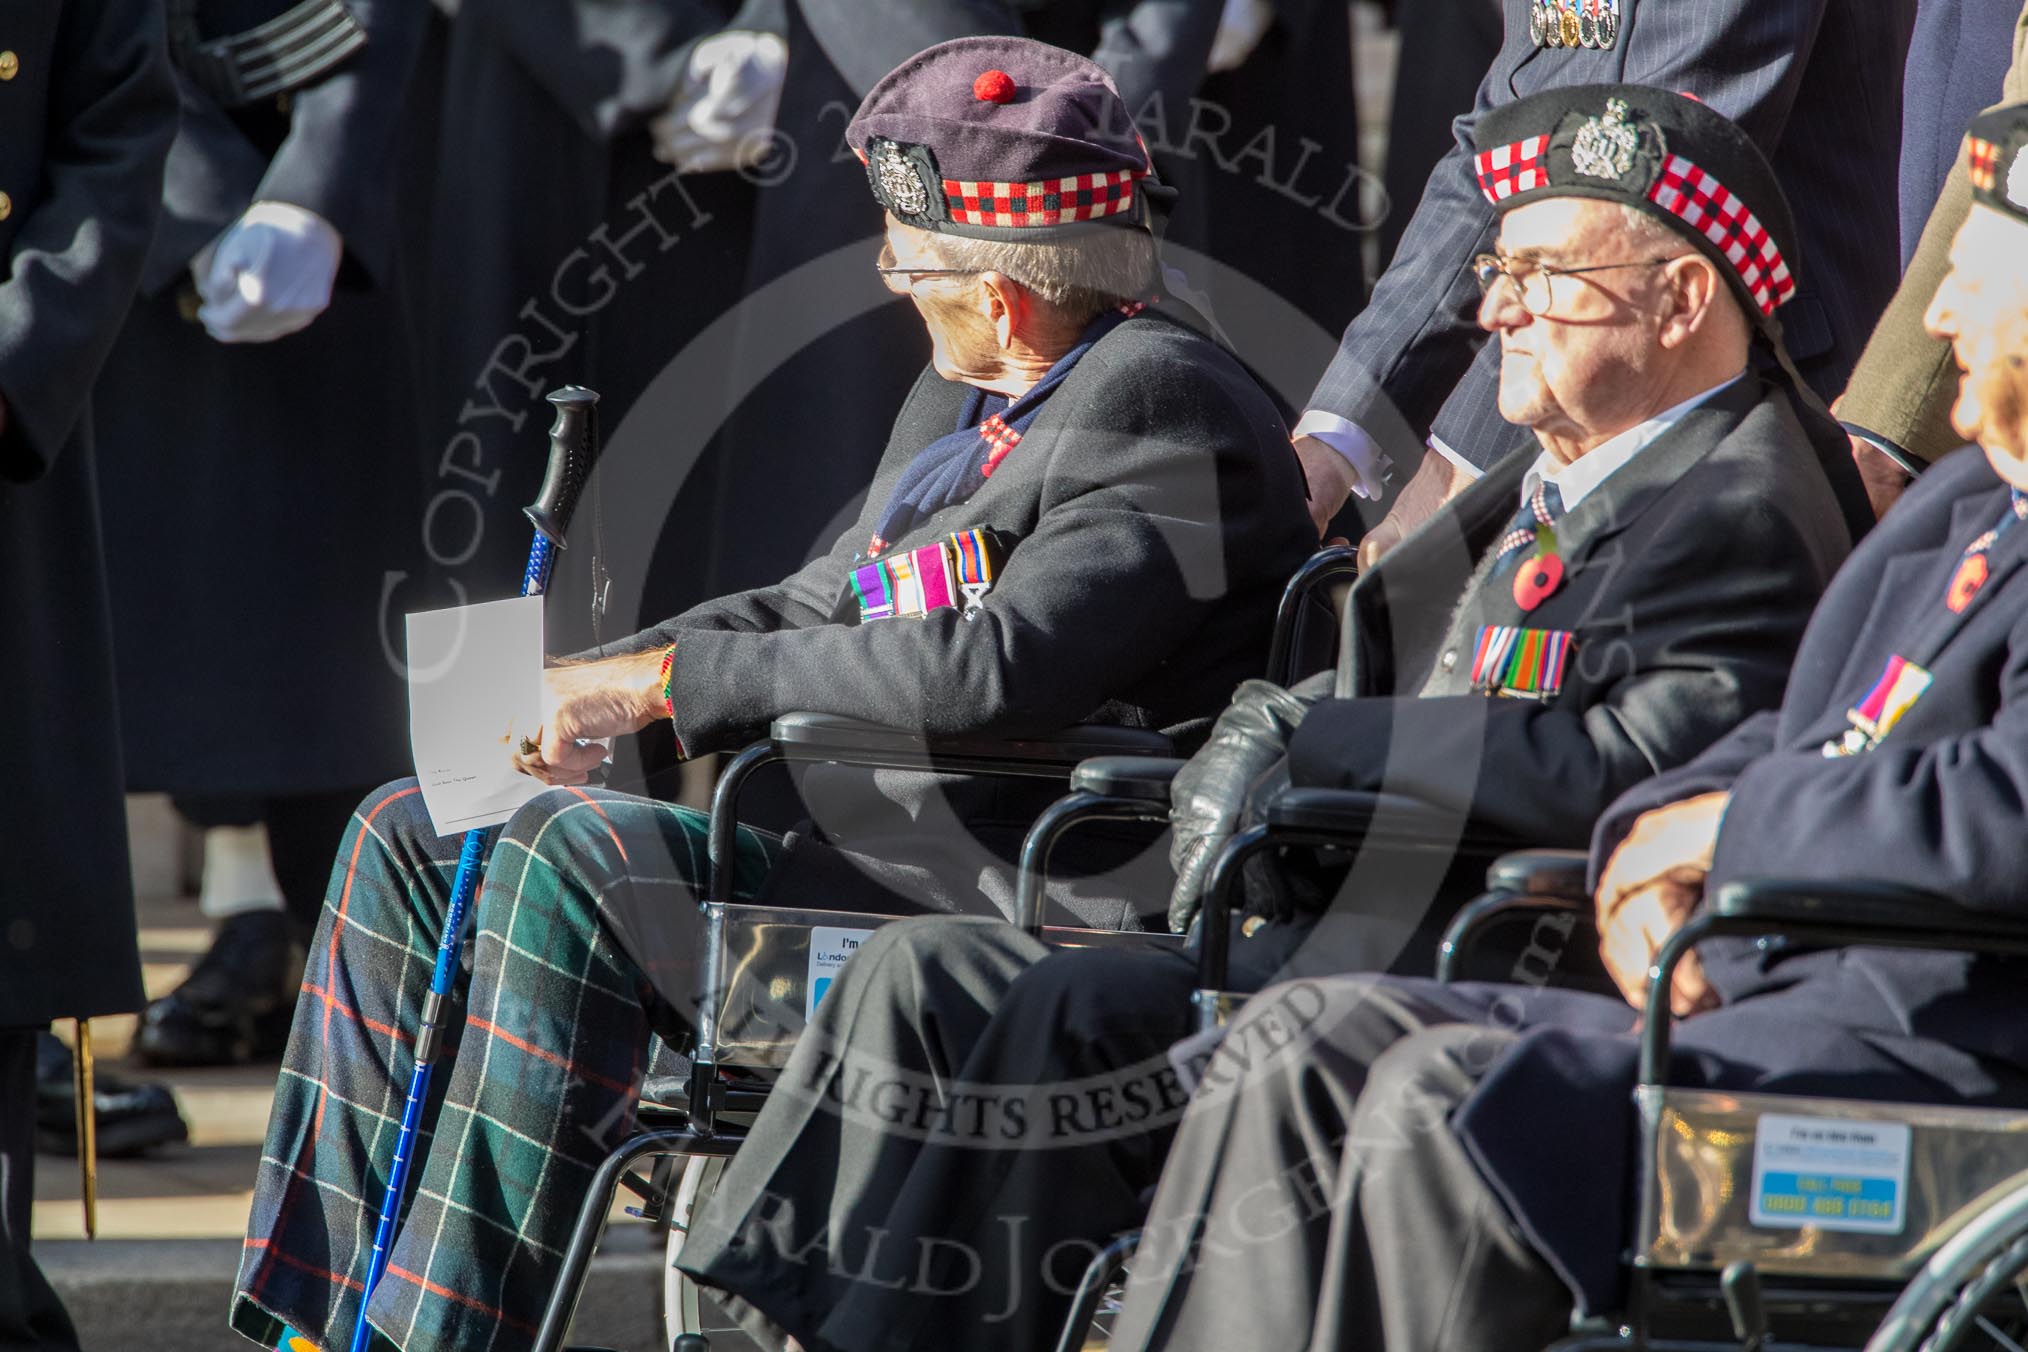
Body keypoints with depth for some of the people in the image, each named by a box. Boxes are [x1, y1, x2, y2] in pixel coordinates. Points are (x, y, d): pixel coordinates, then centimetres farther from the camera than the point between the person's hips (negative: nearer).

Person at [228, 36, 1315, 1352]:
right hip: (863, 841, 11)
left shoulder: (1164, 403, -14)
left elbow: (998, 664, -26)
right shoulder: (961, 402, 18)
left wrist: (673, 679, -19)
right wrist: (577, 691, 5)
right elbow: (814, 606, 23)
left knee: (573, 859, -27)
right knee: (408, 838, 7)